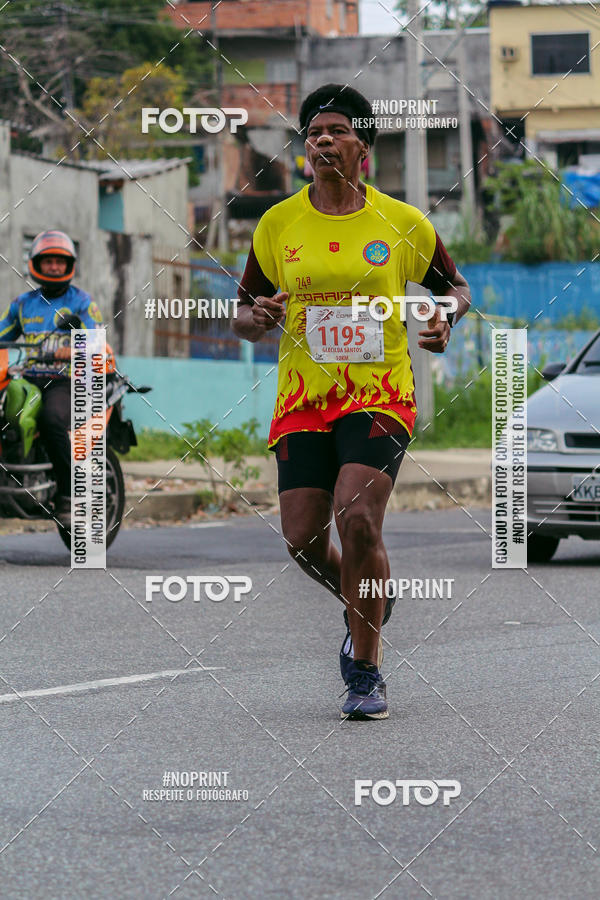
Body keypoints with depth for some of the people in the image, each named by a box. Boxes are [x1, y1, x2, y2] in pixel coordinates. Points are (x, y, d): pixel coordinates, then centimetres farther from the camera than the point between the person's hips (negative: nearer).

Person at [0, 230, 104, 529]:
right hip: (29, 379, 5)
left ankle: (67, 496, -31)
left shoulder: (81, 301, 8)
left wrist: (74, 350, -28)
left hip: (66, 381, -5)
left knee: (52, 420, -37)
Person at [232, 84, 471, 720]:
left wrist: (445, 317, -5)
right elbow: (243, 314, 13)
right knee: (303, 539, -3)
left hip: (380, 396, -3)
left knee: (357, 519, -21)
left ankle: (366, 673, -7)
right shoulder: (278, 224, 5)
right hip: (302, 399, 3)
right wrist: (257, 318, -10)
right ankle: (368, 607, 32)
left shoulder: (402, 223, 1)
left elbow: (453, 286, 17)